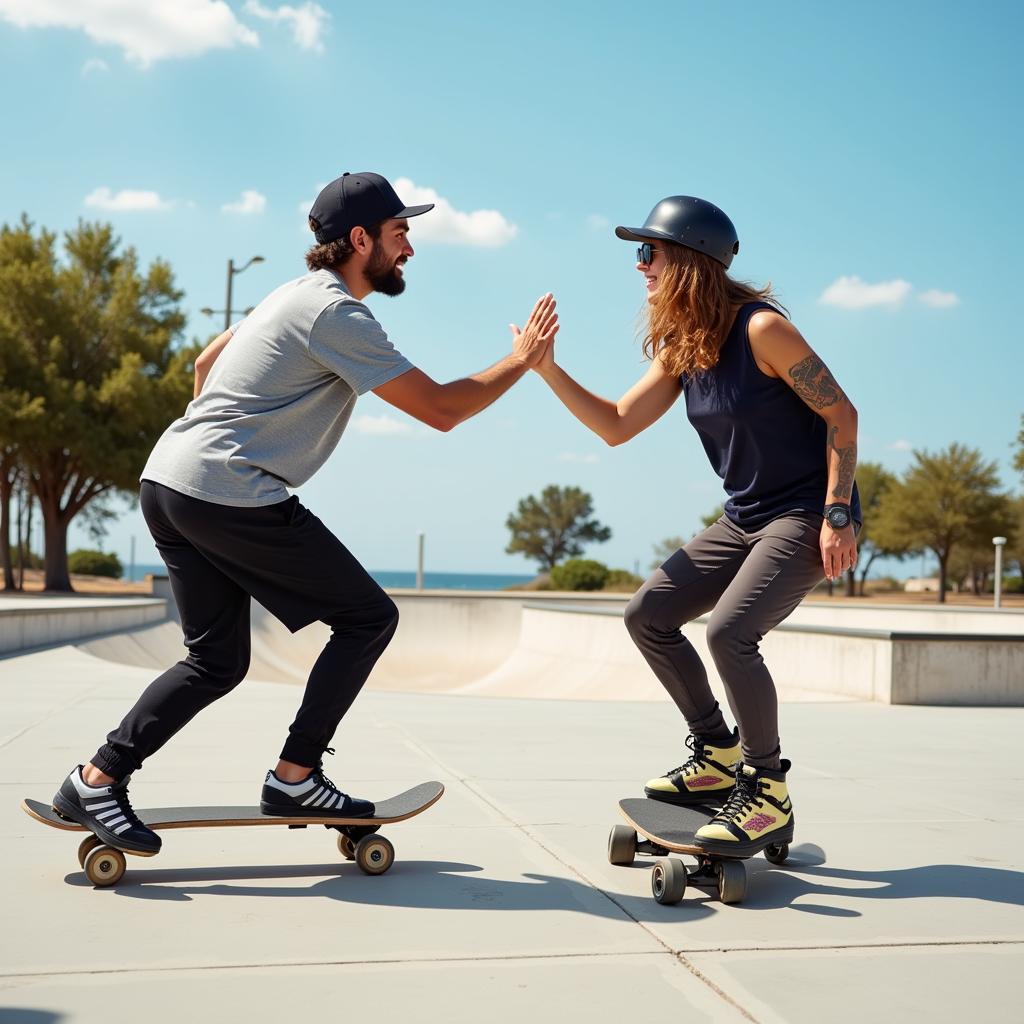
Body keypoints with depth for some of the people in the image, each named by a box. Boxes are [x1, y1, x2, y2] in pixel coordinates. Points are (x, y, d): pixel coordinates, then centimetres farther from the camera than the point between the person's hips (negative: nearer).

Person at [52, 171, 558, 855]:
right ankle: (296, 778, 3)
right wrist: (523, 360, 0)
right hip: (232, 497, -10)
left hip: (167, 484, 10)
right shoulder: (338, 314, -10)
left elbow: (205, 365, 30)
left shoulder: (295, 296, 20)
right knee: (369, 617, 0)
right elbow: (440, 410, -11)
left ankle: (97, 780, 10)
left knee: (217, 661, 14)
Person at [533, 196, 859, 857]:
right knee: (648, 616, 3)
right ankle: (719, 756, 16)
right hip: (745, 520, 9)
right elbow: (617, 426, 5)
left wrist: (837, 516, -21)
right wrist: (547, 369, -4)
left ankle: (769, 793, -8)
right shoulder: (679, 349, 7)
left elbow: (841, 413, -15)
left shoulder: (760, 327, -17)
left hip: (807, 514, -9)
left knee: (729, 630, -25)